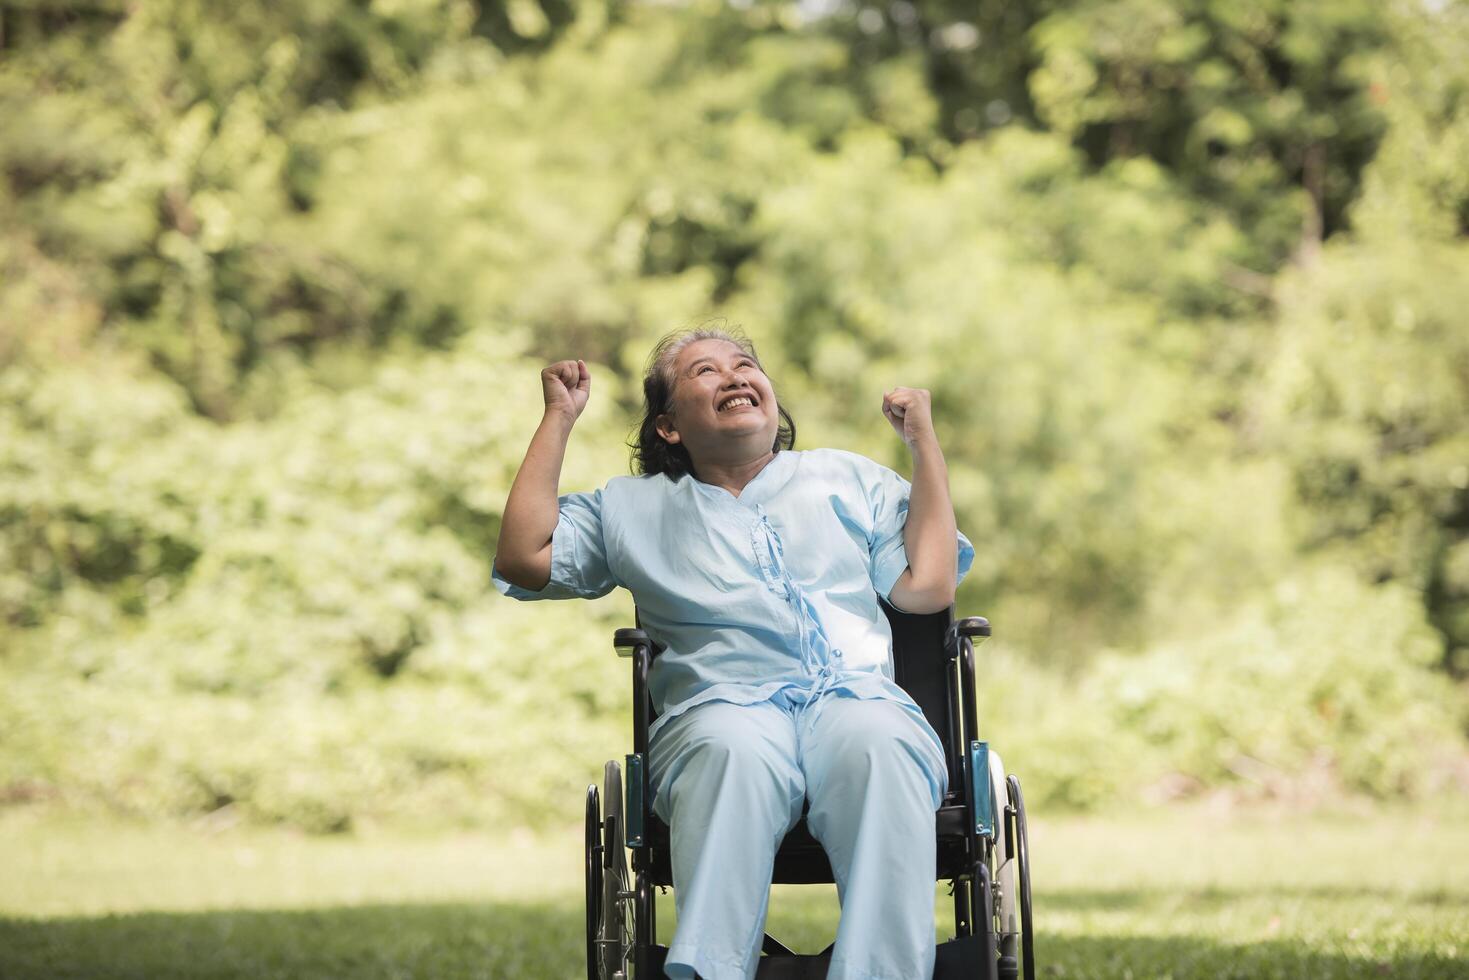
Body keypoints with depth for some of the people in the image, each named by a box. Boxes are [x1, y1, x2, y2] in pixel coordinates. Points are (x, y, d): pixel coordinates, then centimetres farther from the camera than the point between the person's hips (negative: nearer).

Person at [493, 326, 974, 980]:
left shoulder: (847, 477, 31)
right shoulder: (633, 506, 30)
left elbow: (927, 588, 19)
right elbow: (524, 560, 16)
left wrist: (924, 441, 21)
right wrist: (559, 418, 22)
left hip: (857, 696, 1)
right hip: (724, 703, -1)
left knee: (880, 746, -38)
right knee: (735, 749, -41)